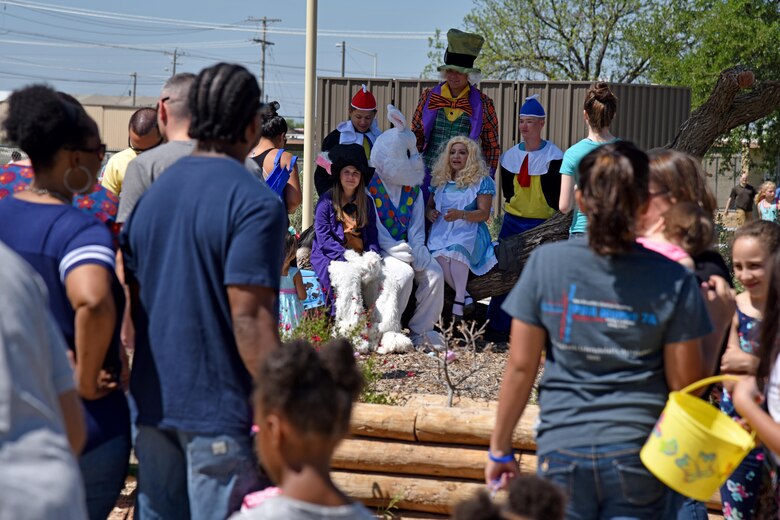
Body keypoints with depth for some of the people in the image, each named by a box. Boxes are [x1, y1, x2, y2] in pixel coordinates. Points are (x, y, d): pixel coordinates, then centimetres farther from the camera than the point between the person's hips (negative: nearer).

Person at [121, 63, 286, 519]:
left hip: (154, 407, 7)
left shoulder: (154, 193, 9)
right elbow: (249, 319, -20)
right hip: (220, 413, -7)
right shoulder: (255, 204, -14)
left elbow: (137, 300, 12)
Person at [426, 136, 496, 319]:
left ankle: (459, 300, -27)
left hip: (469, 230, -3)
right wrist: (430, 213, 0)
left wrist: (461, 214, -22)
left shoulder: (481, 181, 6)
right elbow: (429, 205, 26)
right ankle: (465, 295, -18)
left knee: (456, 251, -39)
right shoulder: (440, 180, 19)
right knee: (438, 255, -33)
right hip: (441, 230, 3)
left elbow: (484, 214, -3)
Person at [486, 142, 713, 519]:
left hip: (562, 451, 1)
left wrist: (500, 448, 8)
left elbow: (521, 367, -1)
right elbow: (684, 381, -2)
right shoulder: (673, 281, -6)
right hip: (636, 455, 0)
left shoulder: (545, 263, -4)